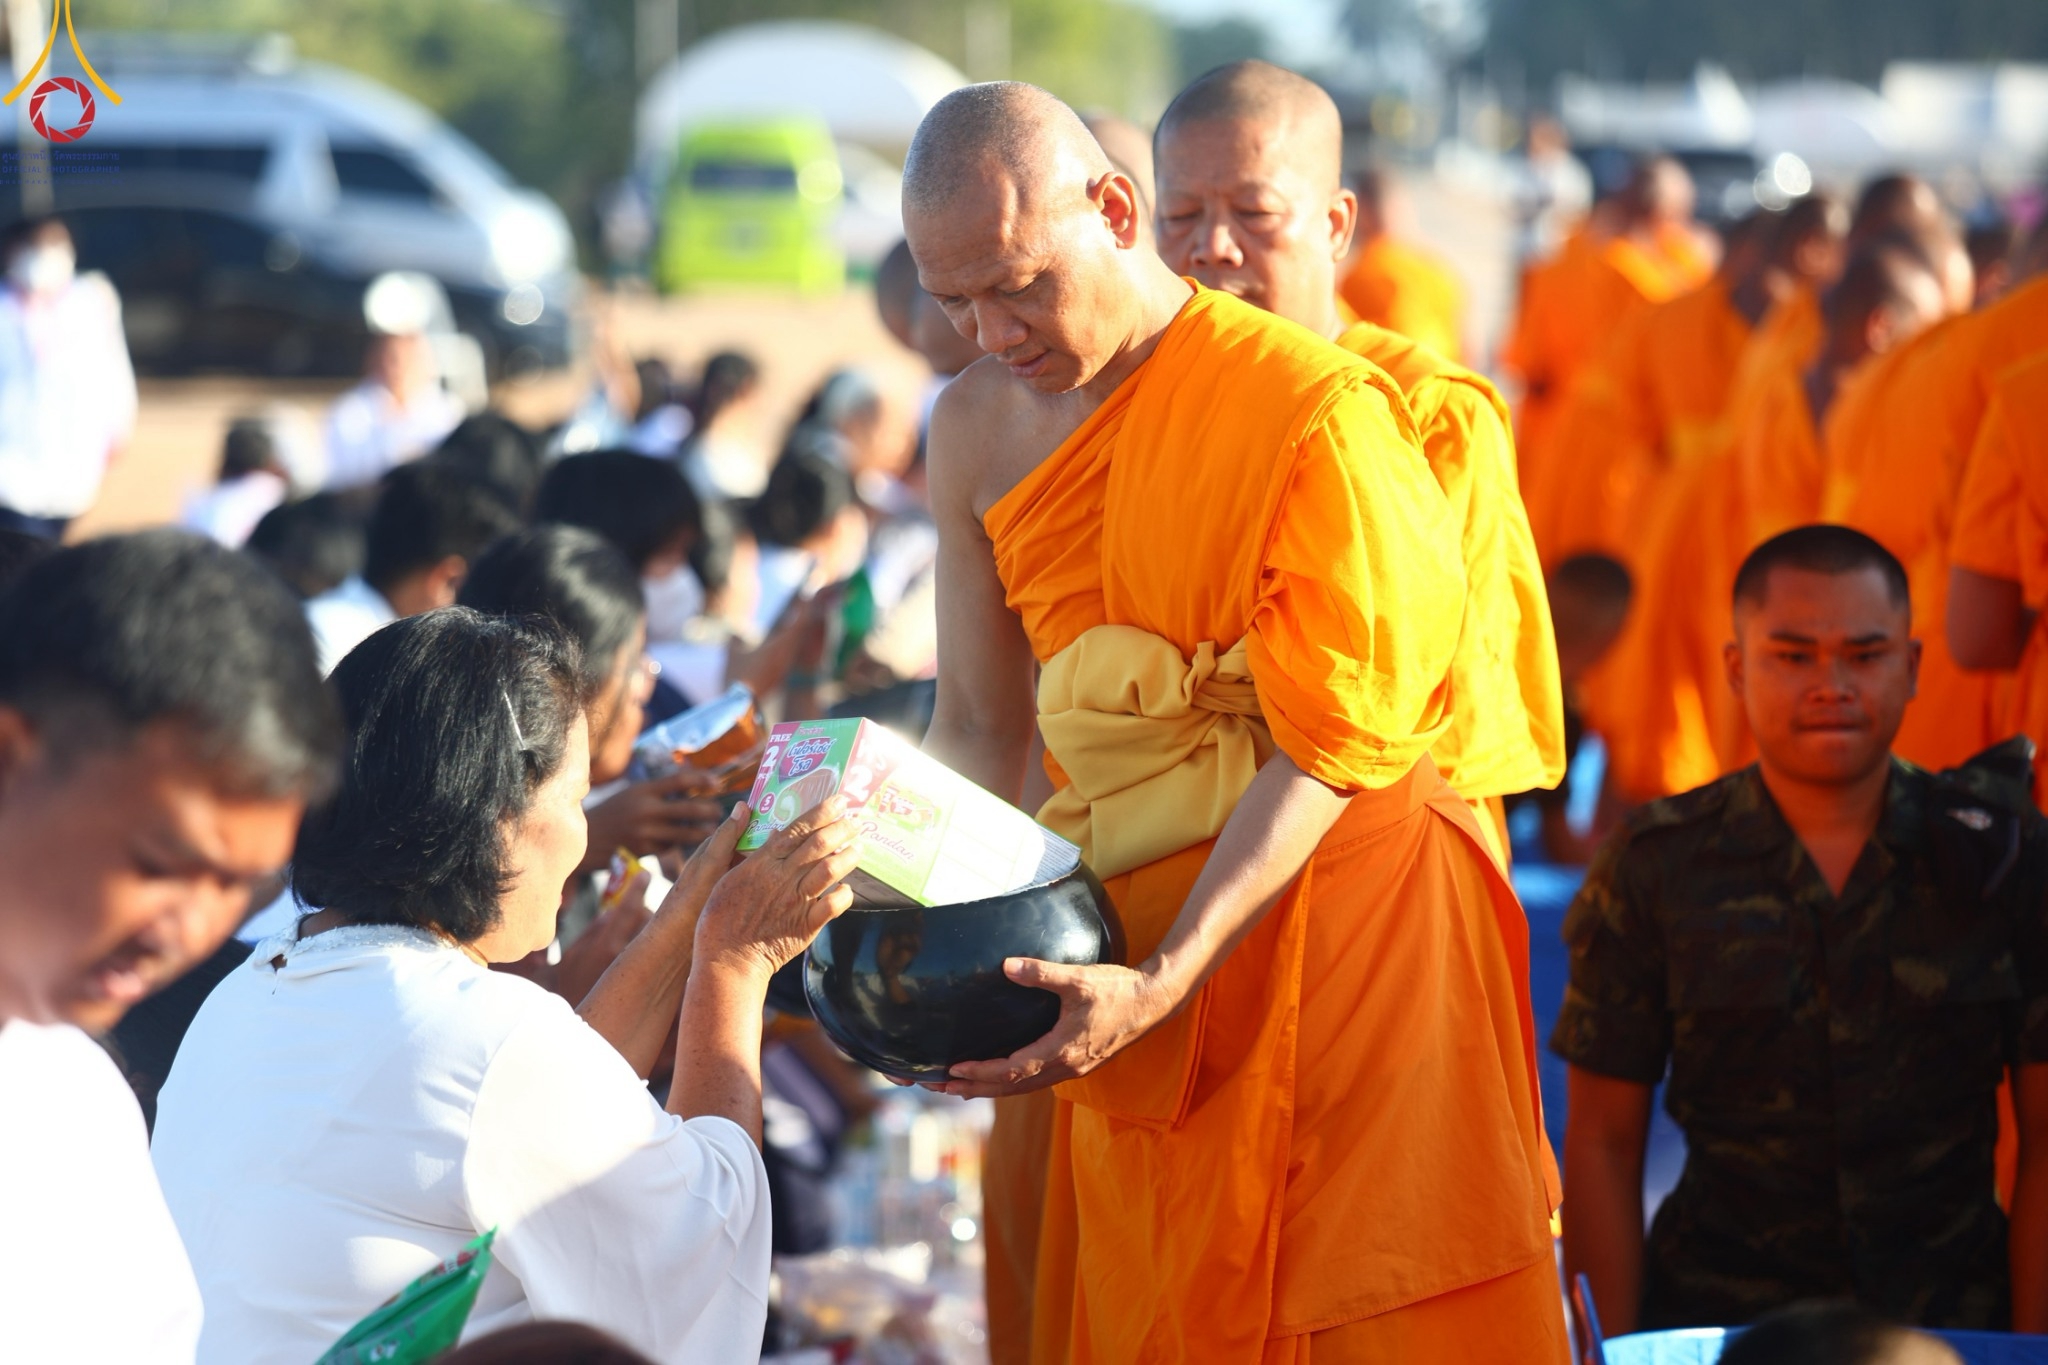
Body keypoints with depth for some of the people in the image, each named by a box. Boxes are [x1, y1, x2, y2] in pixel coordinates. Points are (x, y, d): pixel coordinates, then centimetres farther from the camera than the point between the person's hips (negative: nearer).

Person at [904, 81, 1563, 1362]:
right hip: (1124, 920, 5)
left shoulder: (1317, 409, -14)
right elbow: (978, 730, 12)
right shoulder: (978, 427, 6)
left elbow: (1326, 748, -17)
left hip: (1329, 907, -5)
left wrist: (1166, 980, -25)